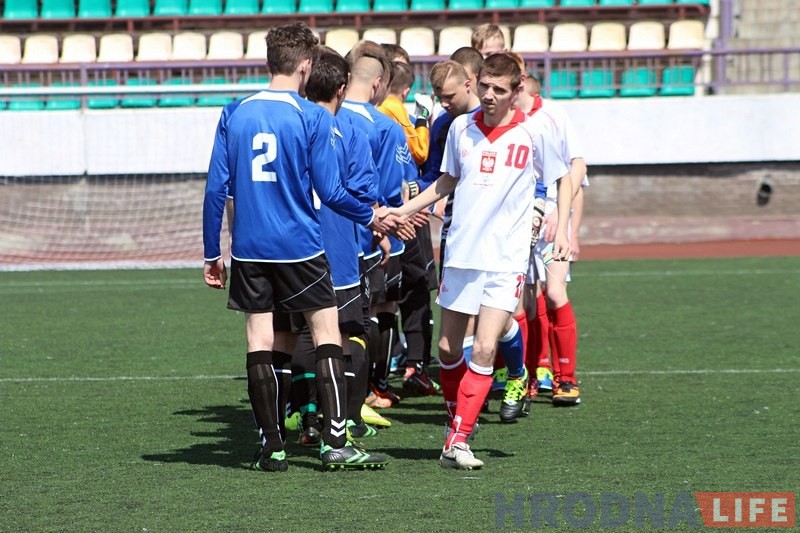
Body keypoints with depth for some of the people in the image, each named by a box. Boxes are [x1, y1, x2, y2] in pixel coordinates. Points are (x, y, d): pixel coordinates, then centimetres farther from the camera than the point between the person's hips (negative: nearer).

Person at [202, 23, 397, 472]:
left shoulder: (235, 115, 2)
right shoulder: (313, 118, -8)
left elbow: (216, 188, 1)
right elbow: (329, 191, -7)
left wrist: (212, 253, 8)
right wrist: (371, 216, 10)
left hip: (249, 249, 3)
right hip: (299, 247, -3)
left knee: (262, 341, 6)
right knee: (327, 333, 5)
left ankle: (272, 447, 5)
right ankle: (335, 442, -1)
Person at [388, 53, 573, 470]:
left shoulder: (532, 134, -4)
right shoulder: (461, 128, 4)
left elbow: (562, 179, 10)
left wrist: (562, 228, -2)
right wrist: (403, 211, 12)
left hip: (506, 259, -4)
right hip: (460, 254, 4)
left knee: (484, 349, -13)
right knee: (448, 348, 7)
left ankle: (457, 441, -14)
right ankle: (456, 420, 29)